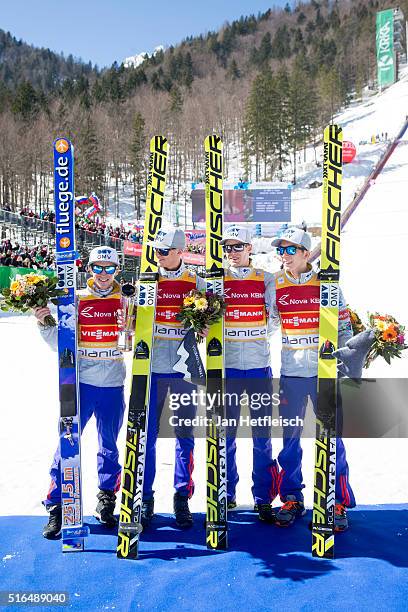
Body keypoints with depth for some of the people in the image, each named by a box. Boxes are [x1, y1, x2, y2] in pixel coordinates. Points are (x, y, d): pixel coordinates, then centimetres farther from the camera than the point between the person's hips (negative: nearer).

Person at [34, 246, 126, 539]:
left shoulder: (124, 301, 4)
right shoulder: (76, 299, 1)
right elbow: (60, 342, 4)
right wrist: (45, 324, -11)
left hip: (113, 385, 1)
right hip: (81, 382, -1)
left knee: (109, 445, 11)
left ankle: (107, 501, 27)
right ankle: (57, 507, 10)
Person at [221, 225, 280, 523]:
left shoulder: (266, 279, 7)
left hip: (259, 366, 0)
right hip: (227, 365, 0)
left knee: (263, 436, 3)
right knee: (226, 434, 6)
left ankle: (264, 499, 14)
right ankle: (227, 495, 21)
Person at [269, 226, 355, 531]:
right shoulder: (276, 284, 4)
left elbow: (344, 327, 3)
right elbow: (268, 323, 13)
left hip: (323, 371, -2)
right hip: (291, 372, 2)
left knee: (331, 437, 1)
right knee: (290, 438, 7)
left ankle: (338, 503, 13)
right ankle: (291, 499, 21)